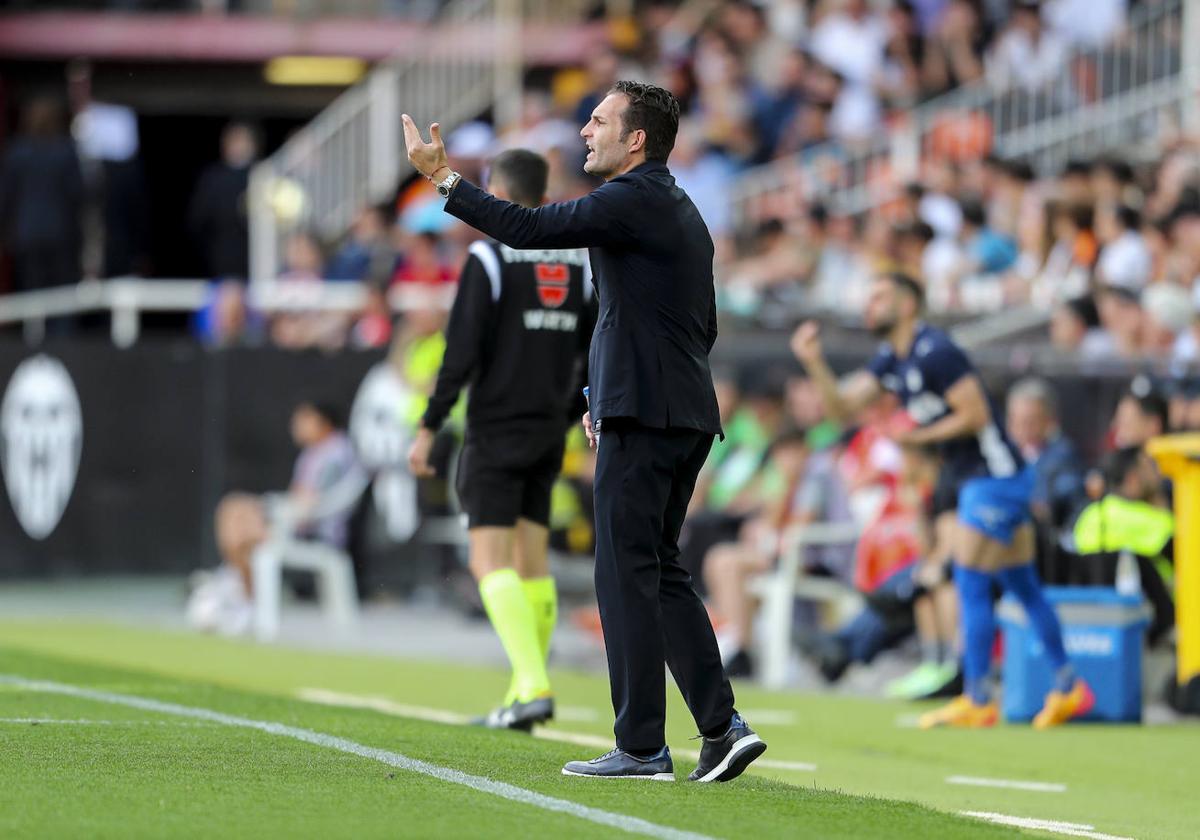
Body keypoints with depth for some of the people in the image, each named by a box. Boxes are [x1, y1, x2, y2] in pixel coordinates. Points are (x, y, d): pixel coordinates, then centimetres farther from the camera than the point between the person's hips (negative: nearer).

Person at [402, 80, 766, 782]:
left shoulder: (633, 201, -11)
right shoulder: (681, 212, 19)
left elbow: (527, 228, -17)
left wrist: (443, 177, -8)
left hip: (642, 418, -10)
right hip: (687, 415, 10)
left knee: (627, 573, -5)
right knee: (661, 572, 14)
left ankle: (642, 746, -4)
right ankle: (722, 727, 8)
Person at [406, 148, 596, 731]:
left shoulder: (490, 260, -10)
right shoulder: (577, 261, 8)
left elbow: (461, 354, -14)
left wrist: (428, 429, -9)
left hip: (495, 431, -6)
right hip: (549, 433, 6)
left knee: (491, 563, -7)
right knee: (531, 562, 12)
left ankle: (533, 686, -21)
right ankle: (526, 694, 12)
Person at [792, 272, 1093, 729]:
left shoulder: (934, 352, -19)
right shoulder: (890, 360, 11)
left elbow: (976, 414, -21)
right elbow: (843, 404, 6)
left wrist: (920, 436, -17)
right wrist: (815, 364, -7)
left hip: (995, 476, -10)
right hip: (977, 480, 10)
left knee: (970, 583, -8)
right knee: (1022, 585, 13)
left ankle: (977, 700, -3)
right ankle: (1068, 687, 18)